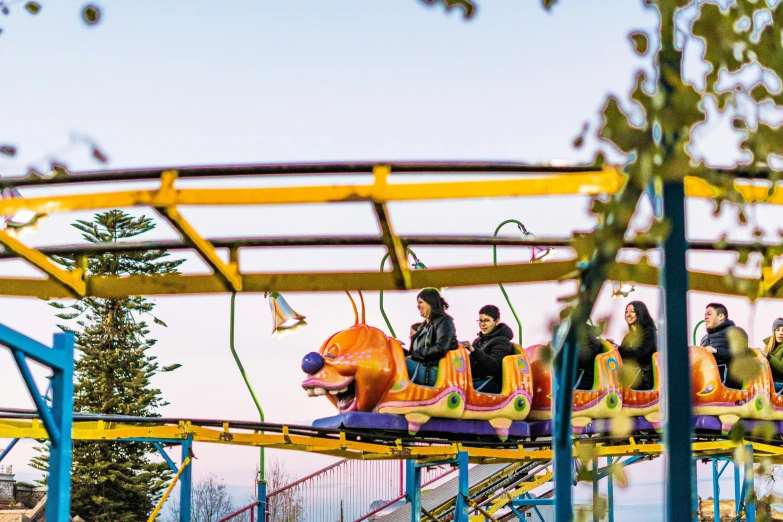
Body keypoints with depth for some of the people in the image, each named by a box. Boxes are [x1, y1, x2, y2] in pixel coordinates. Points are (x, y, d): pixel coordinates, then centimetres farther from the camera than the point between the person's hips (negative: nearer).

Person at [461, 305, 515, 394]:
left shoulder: (502, 341, 0)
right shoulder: (479, 340, 25)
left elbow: (494, 365, -17)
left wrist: (474, 350, -28)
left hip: (492, 382, -7)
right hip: (476, 379, 7)